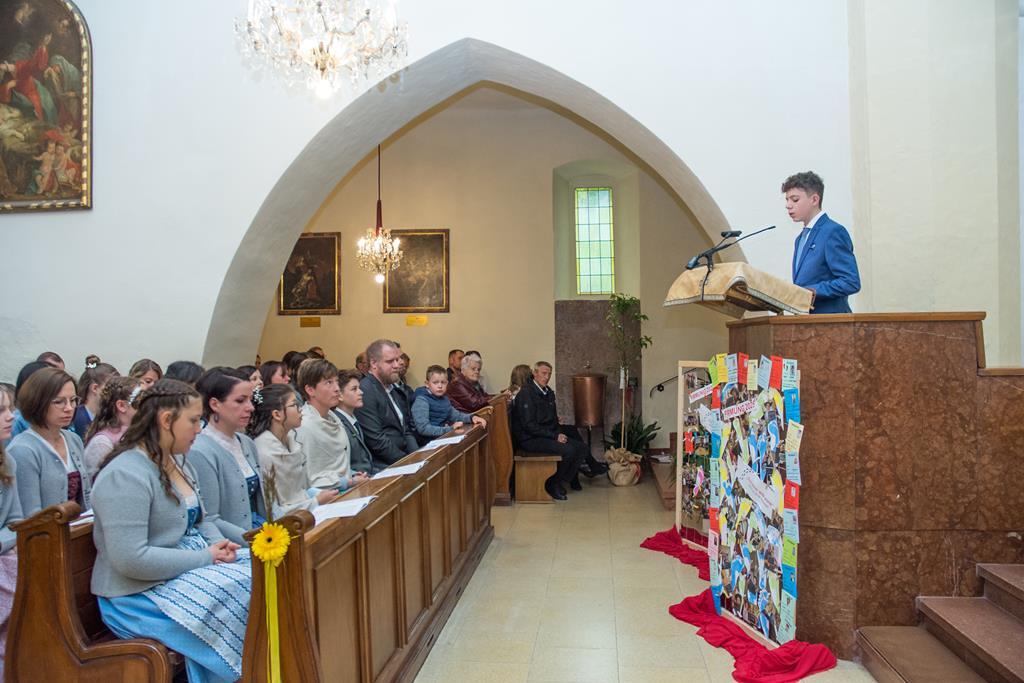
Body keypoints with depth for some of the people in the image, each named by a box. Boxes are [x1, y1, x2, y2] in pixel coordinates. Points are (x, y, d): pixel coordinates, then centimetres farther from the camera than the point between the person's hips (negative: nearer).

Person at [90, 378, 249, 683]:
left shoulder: (179, 461, 8)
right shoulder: (126, 474, -21)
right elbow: (131, 560, -27)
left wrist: (219, 544, -3)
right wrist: (206, 557, -20)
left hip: (191, 564, 9)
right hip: (139, 593, -9)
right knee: (241, 595, -24)